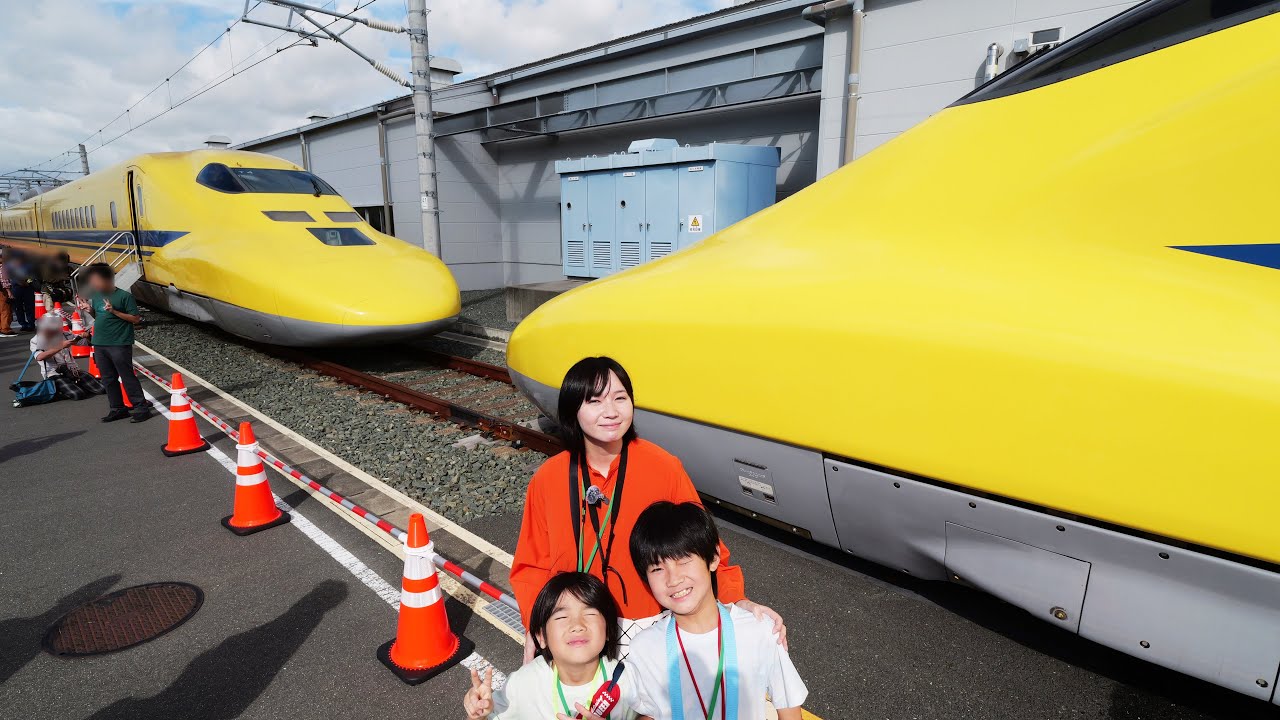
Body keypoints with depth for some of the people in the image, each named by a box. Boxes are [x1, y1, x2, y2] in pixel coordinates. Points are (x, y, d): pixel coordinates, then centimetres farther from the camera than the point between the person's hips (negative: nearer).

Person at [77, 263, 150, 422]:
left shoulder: (124, 295, -9)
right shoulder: (95, 297, 11)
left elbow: (136, 319, -10)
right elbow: (99, 317, 21)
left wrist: (113, 311, -19)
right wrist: (89, 311, 2)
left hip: (119, 345, -7)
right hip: (100, 345, 7)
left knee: (127, 377, -5)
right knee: (108, 379, 11)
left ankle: (141, 408, 0)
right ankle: (118, 409, 20)